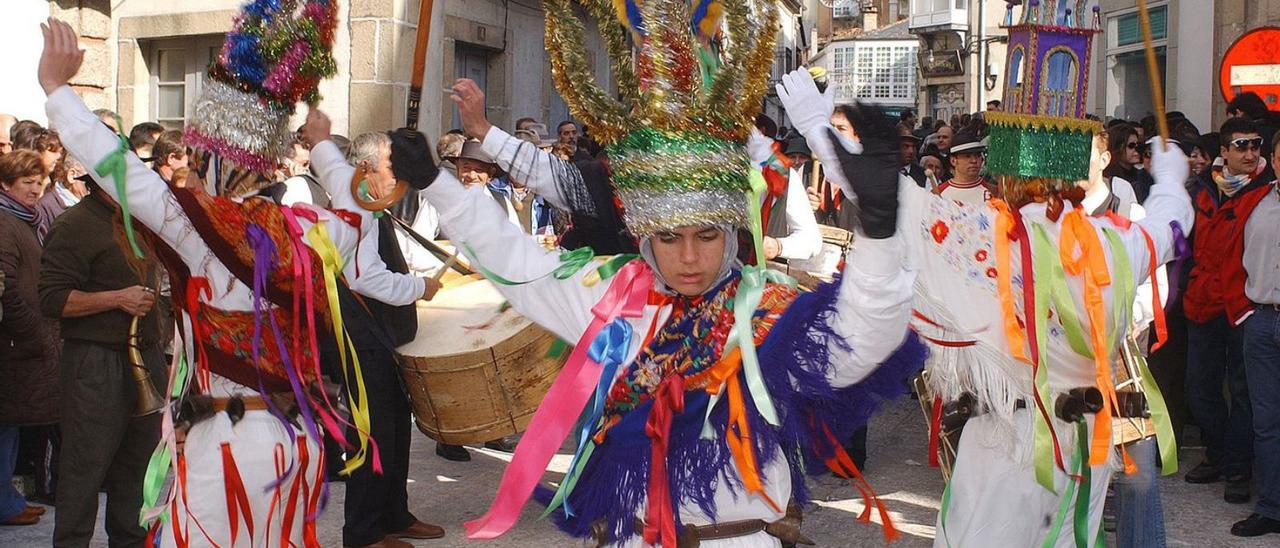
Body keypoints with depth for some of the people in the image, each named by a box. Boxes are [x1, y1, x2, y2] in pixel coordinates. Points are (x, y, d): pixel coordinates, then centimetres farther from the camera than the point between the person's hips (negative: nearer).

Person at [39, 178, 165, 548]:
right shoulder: (75, 225, -11)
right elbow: (52, 299, -17)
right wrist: (118, 298, -22)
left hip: (145, 354, 8)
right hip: (96, 361, -8)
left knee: (138, 460, 15)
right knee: (87, 465, -3)